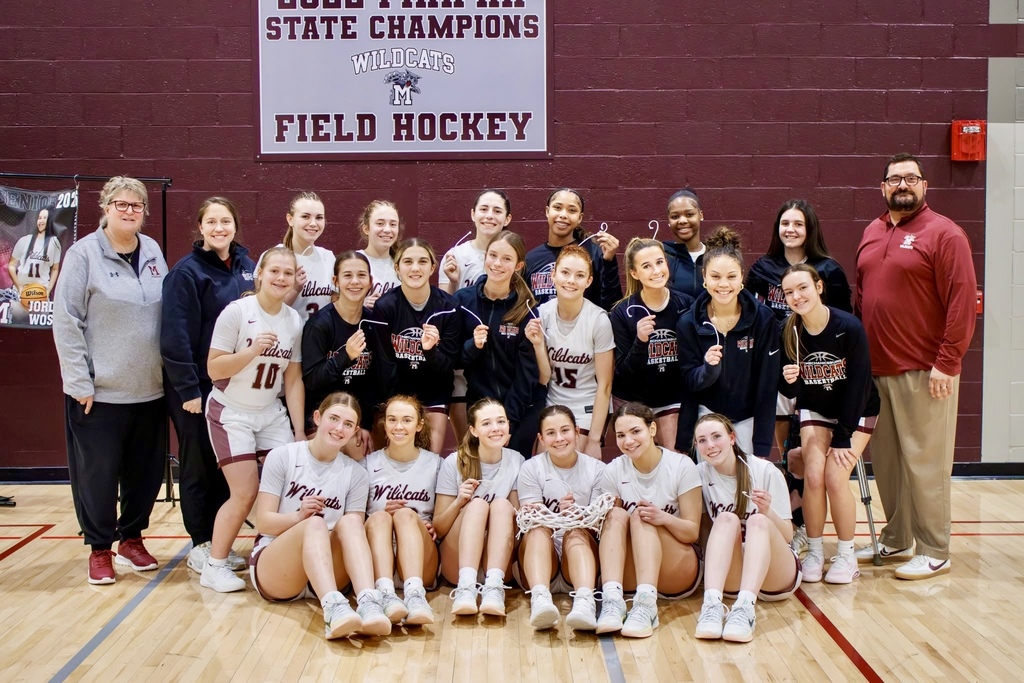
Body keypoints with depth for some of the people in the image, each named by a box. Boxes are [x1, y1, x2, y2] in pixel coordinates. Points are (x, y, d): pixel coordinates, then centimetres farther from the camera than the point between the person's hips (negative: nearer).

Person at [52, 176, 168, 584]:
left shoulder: (153, 252, 7)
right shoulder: (84, 254, -7)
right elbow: (66, 321, -8)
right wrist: (80, 381, -11)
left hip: (150, 389, 5)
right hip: (100, 392, -4)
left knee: (147, 471, 11)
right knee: (98, 473, 5)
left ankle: (131, 539, 30)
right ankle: (100, 550, 22)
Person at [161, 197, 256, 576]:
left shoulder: (246, 266, 8)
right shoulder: (187, 271, -10)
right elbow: (176, 337, -14)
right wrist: (188, 389, -17)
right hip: (199, 386, -6)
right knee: (200, 466, 5)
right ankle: (201, 546, 17)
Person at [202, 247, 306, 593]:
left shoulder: (294, 320, -1)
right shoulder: (236, 312, -15)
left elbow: (293, 380, 4)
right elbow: (214, 369, -16)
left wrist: (300, 430, 1)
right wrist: (254, 349, -28)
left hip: (271, 414, 5)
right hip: (230, 414, -5)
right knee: (246, 493, -10)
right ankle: (214, 567, 8)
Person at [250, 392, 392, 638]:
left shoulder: (355, 473, 6)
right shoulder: (282, 456, -2)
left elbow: (355, 529, 1)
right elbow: (263, 522, -6)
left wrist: (346, 528, -22)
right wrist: (299, 516, -25)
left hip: (326, 570, 3)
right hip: (271, 568, -2)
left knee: (349, 522, -27)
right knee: (315, 523, -32)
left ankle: (368, 606, -49)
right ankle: (334, 608, -57)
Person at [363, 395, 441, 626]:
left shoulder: (435, 463, 10)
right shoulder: (369, 463, 10)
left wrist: (434, 527, -8)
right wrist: (383, 511, -9)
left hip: (421, 562, 0)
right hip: (376, 559, 0)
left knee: (405, 514, -29)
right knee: (379, 517, -30)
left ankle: (415, 594, -52)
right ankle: (385, 594, -53)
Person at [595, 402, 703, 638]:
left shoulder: (681, 466, -8)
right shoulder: (613, 471, 0)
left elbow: (693, 532, -9)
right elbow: (612, 527, 2)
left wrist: (664, 518, -30)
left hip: (678, 574, -2)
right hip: (630, 575, 3)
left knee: (640, 516, -26)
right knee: (616, 515, -23)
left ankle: (646, 604, -46)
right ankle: (612, 600, -42)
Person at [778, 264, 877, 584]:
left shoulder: (849, 327, -22)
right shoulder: (788, 332, -13)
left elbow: (858, 385, -18)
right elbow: (791, 393, -6)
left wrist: (842, 438, -17)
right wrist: (789, 380, -30)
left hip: (856, 413, -2)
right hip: (815, 412, 3)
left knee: (835, 477, -18)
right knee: (813, 476, -16)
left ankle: (847, 555, 1)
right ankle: (814, 552, 1)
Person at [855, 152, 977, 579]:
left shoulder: (944, 234, -6)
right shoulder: (871, 235, 14)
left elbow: (962, 301, -12)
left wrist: (947, 362, -16)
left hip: (924, 373, -6)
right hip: (875, 369, 6)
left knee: (925, 463, 0)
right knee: (885, 461, 12)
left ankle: (934, 553, 11)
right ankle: (896, 539, 26)